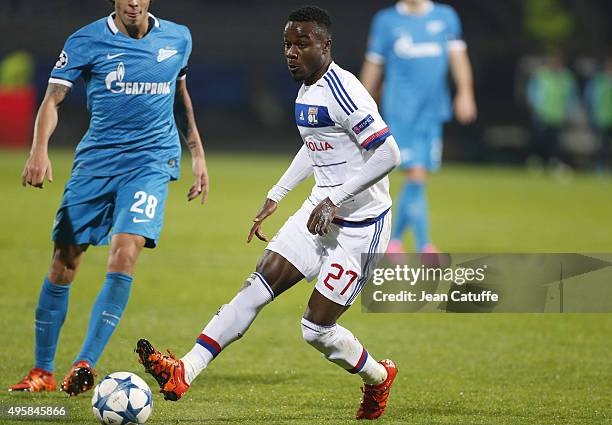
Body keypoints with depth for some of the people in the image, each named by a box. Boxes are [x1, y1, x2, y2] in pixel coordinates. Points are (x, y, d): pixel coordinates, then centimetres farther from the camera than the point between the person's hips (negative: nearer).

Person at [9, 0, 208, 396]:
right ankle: (42, 371, 14)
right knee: (63, 262, 0)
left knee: (125, 253, -20)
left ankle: (85, 364, -18)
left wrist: (198, 154, 22)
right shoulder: (87, 41, -3)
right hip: (95, 159, 0)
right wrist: (40, 150, -22)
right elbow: (53, 99, -6)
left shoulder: (178, 39, 7)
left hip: (152, 160, 0)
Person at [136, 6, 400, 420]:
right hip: (321, 212, 9)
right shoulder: (306, 91, 8)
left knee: (317, 329, -6)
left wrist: (335, 199, -26)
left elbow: (389, 154, -27)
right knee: (258, 287, -3)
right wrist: (275, 197, 24)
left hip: (360, 224, -9)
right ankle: (183, 373, -9)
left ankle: (378, 379, 23)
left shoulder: (342, 91, -22)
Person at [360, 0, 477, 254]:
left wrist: (465, 93, -11)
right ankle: (424, 246, -11)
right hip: (400, 111, -3)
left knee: (416, 179, 7)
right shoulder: (386, 21, 5)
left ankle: (394, 238, 24)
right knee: (416, 176, -12)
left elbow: (458, 55, 4)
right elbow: (373, 66, 10)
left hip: (434, 109, 3)